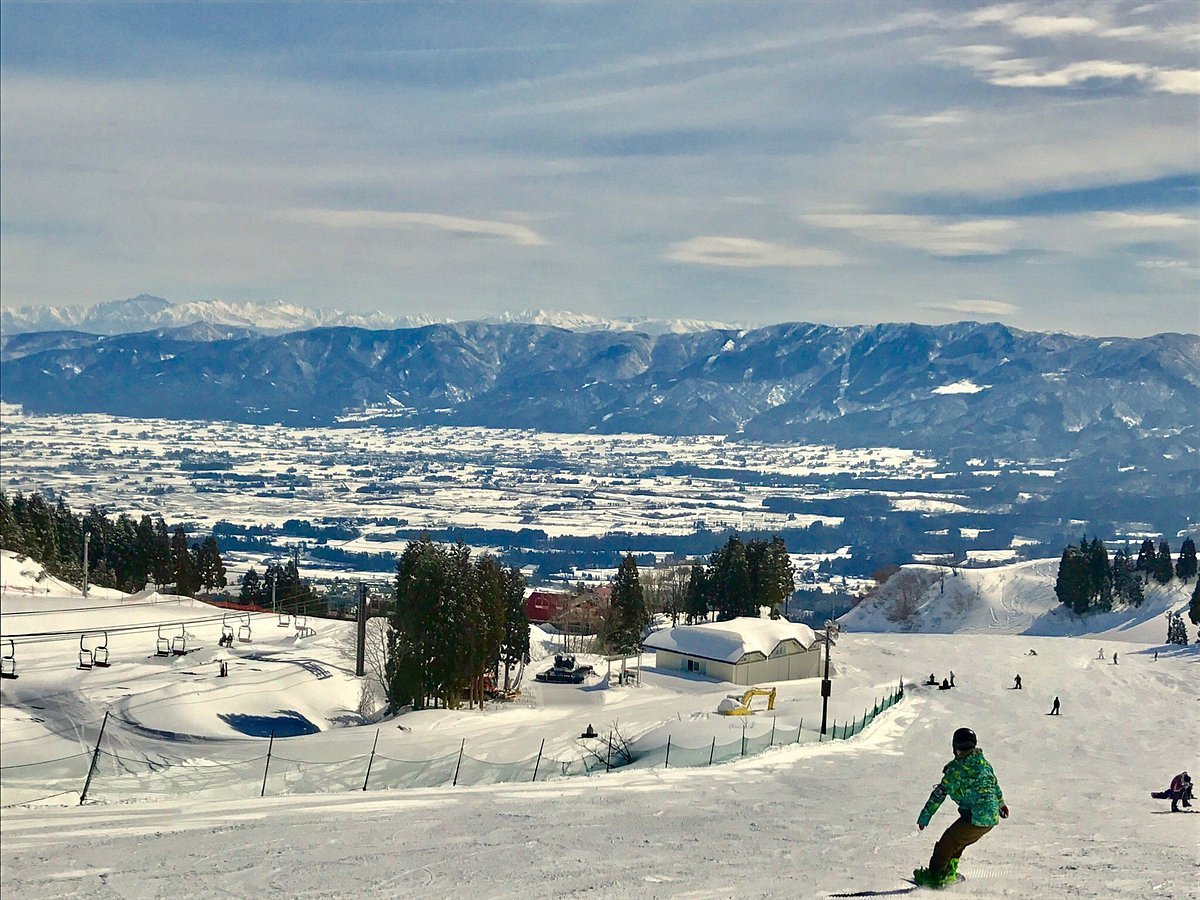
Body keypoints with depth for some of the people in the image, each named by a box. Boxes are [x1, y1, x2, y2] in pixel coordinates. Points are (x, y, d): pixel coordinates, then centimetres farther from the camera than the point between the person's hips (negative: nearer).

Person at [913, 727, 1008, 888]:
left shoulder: (956, 768, -12)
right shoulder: (984, 762, 9)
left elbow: (939, 794, -9)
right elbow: (995, 784, 27)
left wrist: (924, 817, -2)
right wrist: (1001, 803, 45)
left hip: (974, 819, -7)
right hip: (992, 818, 8)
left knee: (946, 844, 7)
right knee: (957, 843, 25)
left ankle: (934, 877, 9)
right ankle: (950, 874, 29)